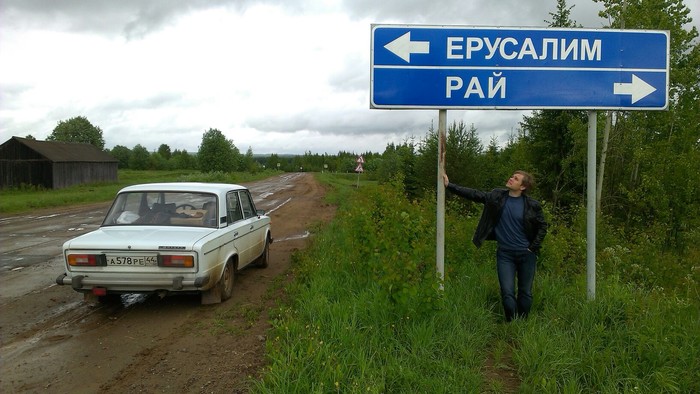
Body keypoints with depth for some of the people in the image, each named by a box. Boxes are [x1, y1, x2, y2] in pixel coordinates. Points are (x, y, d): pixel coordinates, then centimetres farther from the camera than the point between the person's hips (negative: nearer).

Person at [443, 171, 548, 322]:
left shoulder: (532, 205, -6)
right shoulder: (497, 196, -3)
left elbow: (542, 226, 4)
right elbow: (473, 194, -5)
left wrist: (533, 247, -2)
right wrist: (449, 185, -11)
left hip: (526, 254, 0)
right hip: (505, 254, 0)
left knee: (526, 294, 10)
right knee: (507, 293, -5)